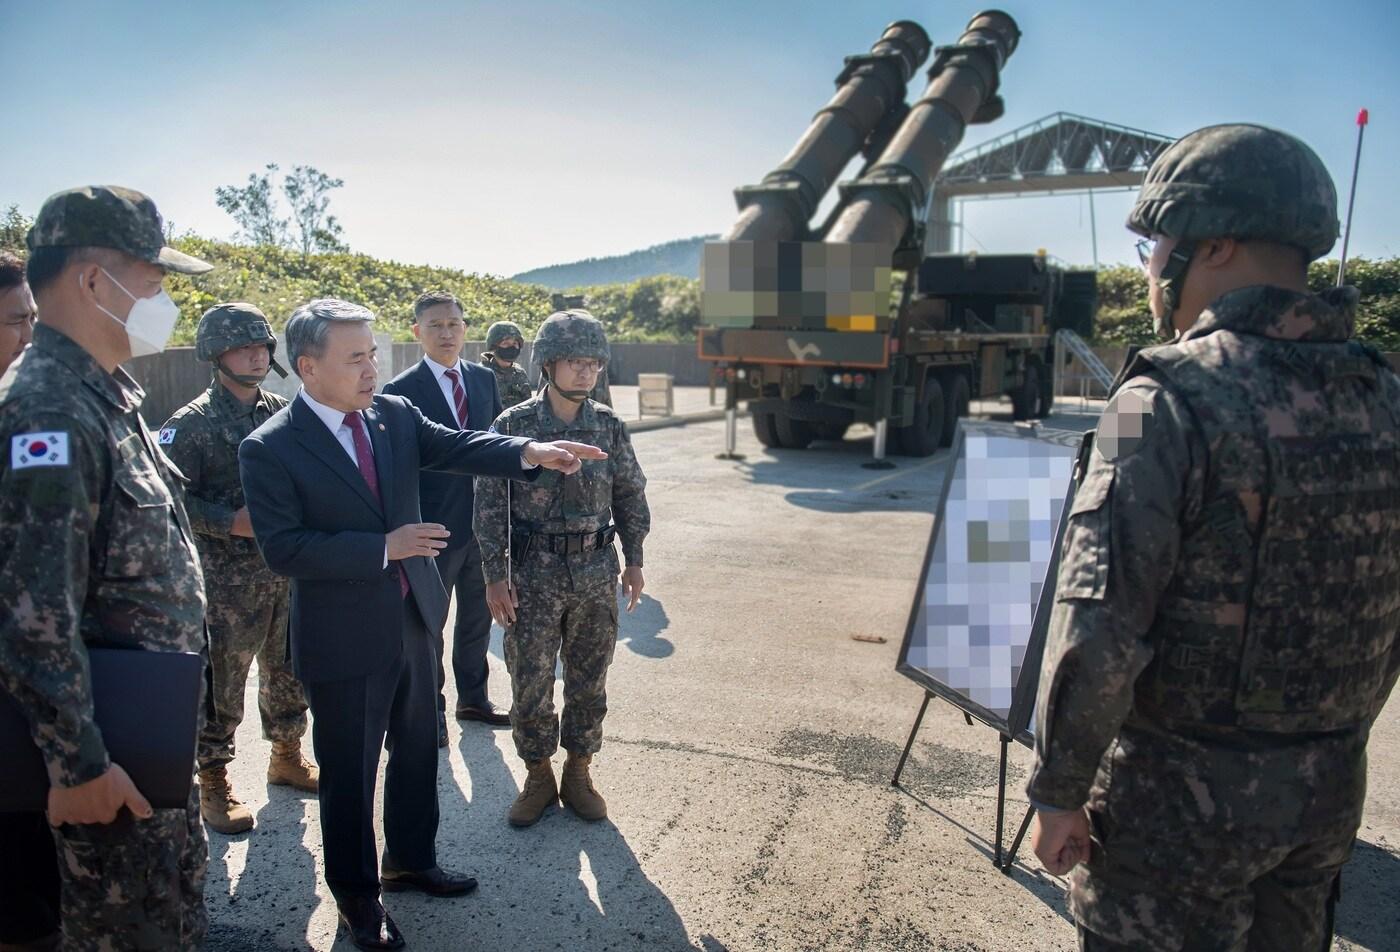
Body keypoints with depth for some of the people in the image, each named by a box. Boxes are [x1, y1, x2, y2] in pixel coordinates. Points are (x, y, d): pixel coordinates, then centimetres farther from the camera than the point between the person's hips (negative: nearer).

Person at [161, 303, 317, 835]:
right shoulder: (192, 424, -9)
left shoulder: (281, 413, 7)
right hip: (228, 580, -5)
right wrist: (232, 522, -21)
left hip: (287, 572, 6)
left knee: (288, 672, 17)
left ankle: (286, 758, 36)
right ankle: (213, 786, 21)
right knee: (221, 685, 4)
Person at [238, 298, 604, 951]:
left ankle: (411, 860, 45)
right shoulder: (269, 449, -15)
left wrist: (531, 453, -27)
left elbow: (458, 447, -10)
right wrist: (383, 547, -25)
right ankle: (355, 895, 35)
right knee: (349, 773, 12)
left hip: (414, 621, 6)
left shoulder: (395, 415, 0)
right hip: (343, 640, -6)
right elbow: (282, 549, -21)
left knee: (418, 752, 22)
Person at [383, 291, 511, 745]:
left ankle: (473, 698, 37)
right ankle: (430, 710, 28)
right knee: (428, 624, 11)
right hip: (433, 527, -5)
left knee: (477, 617, 19)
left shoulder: (484, 379, 5)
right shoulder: (401, 391, -10)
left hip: (483, 522, 5)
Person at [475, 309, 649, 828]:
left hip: (596, 574, 3)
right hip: (533, 575, -2)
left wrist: (634, 560, 9)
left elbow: (630, 495, 11)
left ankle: (578, 774, 29)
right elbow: (491, 503, -5)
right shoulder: (514, 424, -6)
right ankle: (538, 778, 25)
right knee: (530, 682, 5)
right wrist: (495, 575, -7)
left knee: (589, 681, 11)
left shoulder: (610, 426, 2)